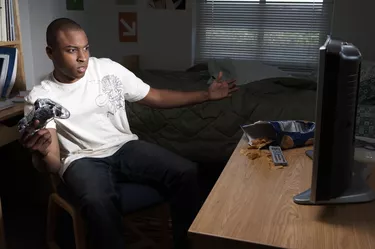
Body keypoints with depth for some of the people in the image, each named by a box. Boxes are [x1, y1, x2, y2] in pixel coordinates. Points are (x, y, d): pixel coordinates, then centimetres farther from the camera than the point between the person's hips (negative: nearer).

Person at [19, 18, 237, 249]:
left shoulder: (108, 68, -1)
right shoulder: (39, 98, -7)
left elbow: (156, 97, 7)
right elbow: (54, 165, -10)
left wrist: (207, 95, 2)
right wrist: (42, 150, -35)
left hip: (124, 146, 3)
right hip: (82, 159, -3)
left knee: (186, 172, -20)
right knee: (98, 201, -39)